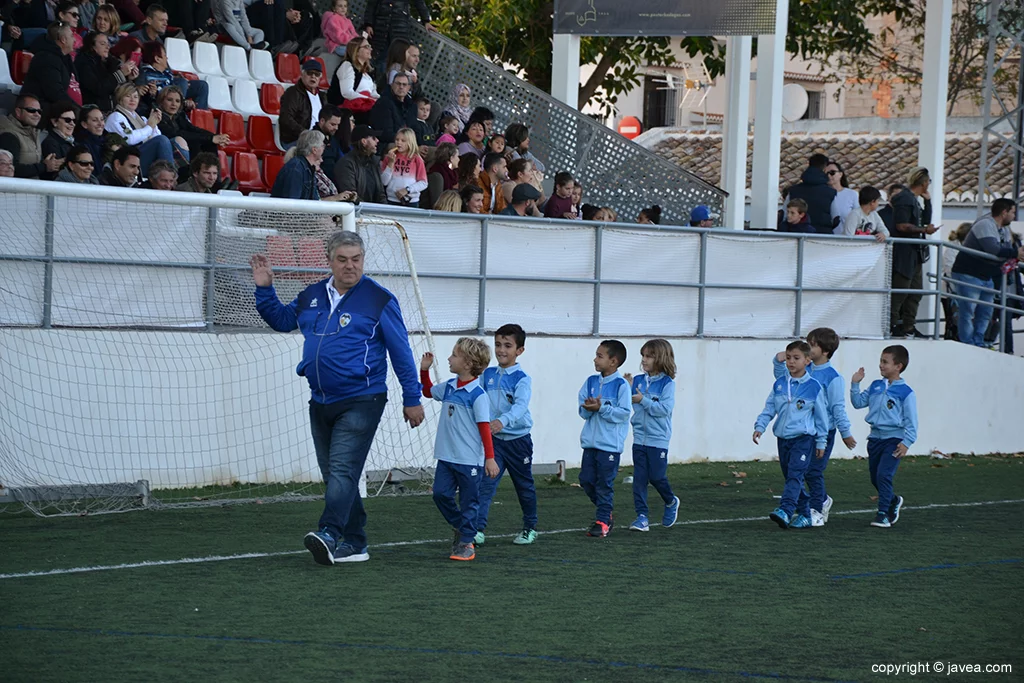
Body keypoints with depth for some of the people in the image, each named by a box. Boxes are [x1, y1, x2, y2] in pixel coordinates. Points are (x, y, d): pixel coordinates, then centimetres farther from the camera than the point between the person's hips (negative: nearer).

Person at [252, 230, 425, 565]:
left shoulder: (379, 299, -5)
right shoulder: (311, 296, 10)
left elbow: (401, 352, -2)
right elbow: (281, 320, 28)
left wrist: (412, 399, -2)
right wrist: (265, 289, 12)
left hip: (361, 402, -7)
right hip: (321, 402, 7)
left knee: (342, 470, -19)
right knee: (335, 475, 9)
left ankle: (329, 535, -30)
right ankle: (354, 544, 16)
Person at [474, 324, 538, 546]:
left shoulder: (522, 379, -12)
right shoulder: (487, 375, 4)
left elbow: (520, 406, -28)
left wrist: (502, 421, -45)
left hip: (518, 439, -3)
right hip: (493, 439, 3)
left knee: (524, 486, 13)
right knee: (485, 484, -11)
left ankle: (530, 528, 31)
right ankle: (478, 530, -17)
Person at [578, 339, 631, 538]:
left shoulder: (621, 385, -9)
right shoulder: (591, 382, 9)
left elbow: (624, 413, -14)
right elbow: (582, 411, 8)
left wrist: (602, 408, -21)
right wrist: (589, 408, -15)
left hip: (610, 444, -6)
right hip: (590, 441, 6)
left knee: (604, 483, -2)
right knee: (586, 480, 7)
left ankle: (602, 521, 6)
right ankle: (605, 512, 24)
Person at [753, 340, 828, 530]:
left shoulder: (814, 387, -4)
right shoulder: (779, 385, 7)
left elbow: (821, 416, 1)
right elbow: (769, 408, 12)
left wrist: (821, 442, 3)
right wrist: (760, 427, -3)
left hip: (804, 438, -6)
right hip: (783, 438, 6)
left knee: (795, 475, -18)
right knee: (790, 477, 10)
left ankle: (785, 511, -31)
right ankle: (804, 515, 20)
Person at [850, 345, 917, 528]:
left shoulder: (906, 393, -9)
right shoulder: (876, 386, 8)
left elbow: (911, 421, -8)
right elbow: (858, 402, 14)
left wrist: (906, 443, -14)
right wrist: (855, 384, 3)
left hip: (893, 440, -7)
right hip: (875, 438, 7)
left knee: (884, 475, -17)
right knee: (875, 478, 14)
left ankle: (883, 513, -11)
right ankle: (894, 501, 39)